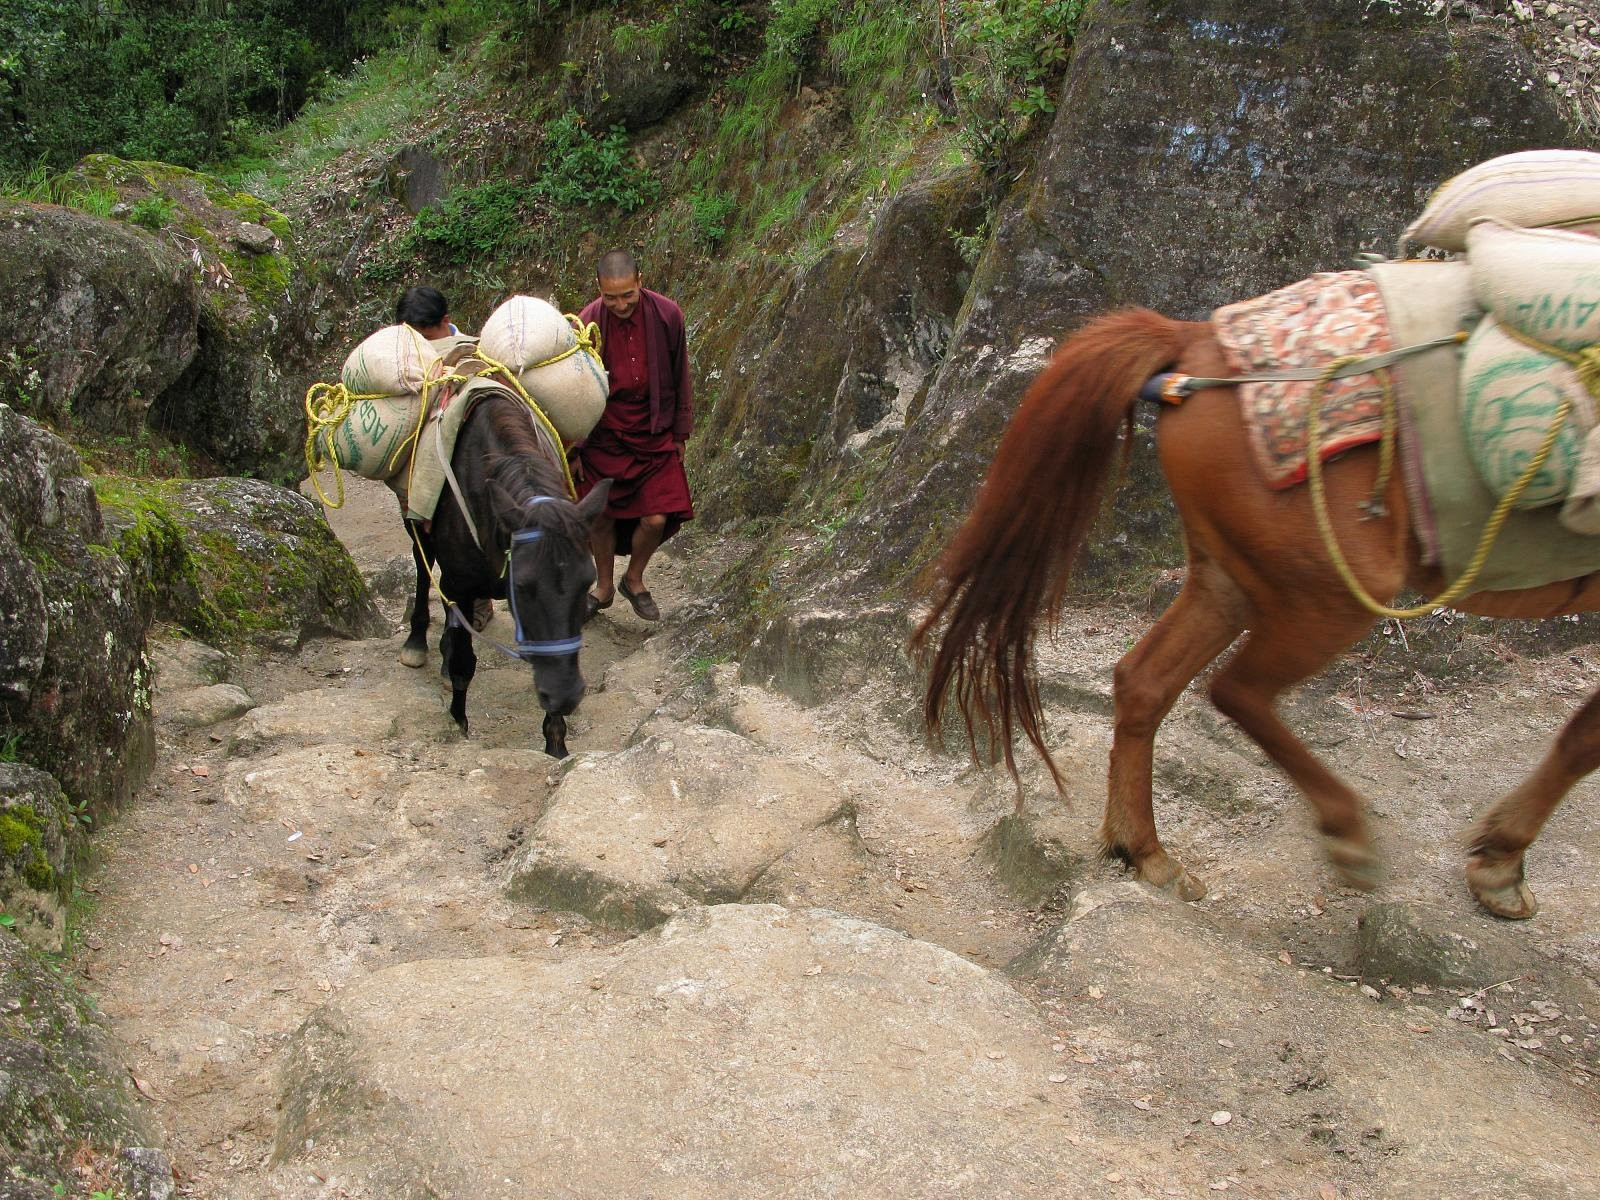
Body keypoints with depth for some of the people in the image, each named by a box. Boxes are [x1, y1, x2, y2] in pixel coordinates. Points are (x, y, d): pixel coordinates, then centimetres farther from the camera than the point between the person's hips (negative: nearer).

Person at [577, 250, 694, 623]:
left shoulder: (667, 315, -10)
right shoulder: (587, 324, -13)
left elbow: (680, 378, 3)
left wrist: (680, 434, 7)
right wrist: (573, 450, -1)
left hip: (655, 437, 1)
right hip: (603, 438, 0)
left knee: (656, 519, -5)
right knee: (602, 519, 8)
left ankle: (634, 579, 24)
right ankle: (604, 586, 33)